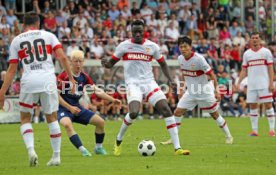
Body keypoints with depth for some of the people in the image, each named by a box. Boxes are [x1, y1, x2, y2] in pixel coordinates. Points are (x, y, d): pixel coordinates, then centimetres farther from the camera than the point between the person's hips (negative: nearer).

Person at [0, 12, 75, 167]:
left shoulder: (16, 40, 12)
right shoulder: (48, 36, 12)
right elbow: (62, 57, 0)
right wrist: (71, 78, 6)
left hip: (28, 81, 0)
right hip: (48, 80, 0)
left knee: (25, 119, 13)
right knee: (52, 118, 14)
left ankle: (31, 150, -11)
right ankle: (56, 156, 14)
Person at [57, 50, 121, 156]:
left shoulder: (84, 77, 3)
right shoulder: (63, 76, -16)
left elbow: (97, 91, 6)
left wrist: (112, 100, -5)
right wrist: (70, 108, -22)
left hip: (77, 107, 6)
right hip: (64, 108, -6)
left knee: (100, 122, -1)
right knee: (67, 124, -38)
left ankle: (98, 148, 17)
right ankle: (82, 150, -38)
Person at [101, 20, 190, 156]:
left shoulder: (152, 46, 6)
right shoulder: (124, 46, 1)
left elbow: (162, 63, 18)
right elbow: (111, 63, 8)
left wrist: (170, 79, 4)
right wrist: (106, 64, -17)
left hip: (149, 83, 3)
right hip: (133, 84, -3)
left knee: (166, 110, -12)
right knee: (133, 113, -26)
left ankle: (177, 148, -9)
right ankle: (119, 140, 2)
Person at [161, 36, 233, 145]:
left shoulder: (198, 58, -23)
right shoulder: (180, 59, -4)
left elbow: (211, 75, -18)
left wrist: (216, 91, -19)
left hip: (204, 92, -5)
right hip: (190, 93, 6)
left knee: (215, 114, 5)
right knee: (177, 112, -3)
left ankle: (228, 136, 22)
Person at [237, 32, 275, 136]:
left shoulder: (266, 52, 2)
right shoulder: (247, 53, 10)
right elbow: (244, 70, 12)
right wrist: (238, 82, 1)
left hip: (264, 84, -3)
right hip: (251, 85, 3)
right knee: (252, 106, 2)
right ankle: (254, 130, 7)